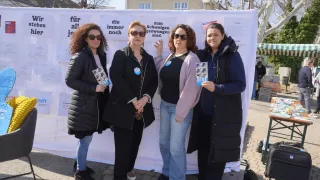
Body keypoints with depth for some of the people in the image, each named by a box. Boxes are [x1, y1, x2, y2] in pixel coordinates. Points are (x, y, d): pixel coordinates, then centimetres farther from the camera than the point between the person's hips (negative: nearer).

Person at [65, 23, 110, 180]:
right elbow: (69, 80, -17)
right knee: (85, 139, 5)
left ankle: (80, 164, 39)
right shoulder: (80, 56, -14)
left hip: (96, 104, 7)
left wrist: (104, 89, 3)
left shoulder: (101, 56, 7)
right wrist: (93, 88, -21)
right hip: (84, 105, -7)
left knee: (86, 139, 19)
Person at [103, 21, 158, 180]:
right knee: (123, 146, 0)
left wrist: (146, 97, -12)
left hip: (142, 109, 5)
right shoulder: (120, 55, -2)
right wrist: (133, 100, -18)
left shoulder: (149, 58, 11)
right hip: (123, 108, -4)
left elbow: (154, 81, 6)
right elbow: (116, 78, -14)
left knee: (135, 143, 16)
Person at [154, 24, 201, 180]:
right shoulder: (169, 57, 9)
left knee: (176, 146, 1)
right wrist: (158, 55, 9)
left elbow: (191, 88, -17)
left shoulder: (192, 59, -13)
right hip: (165, 105, 7)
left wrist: (181, 112, -16)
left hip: (180, 108, -7)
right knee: (164, 142, 17)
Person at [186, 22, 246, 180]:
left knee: (218, 152, 6)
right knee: (203, 151, 13)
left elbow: (240, 84, -12)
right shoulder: (203, 55, 8)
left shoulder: (232, 56, -8)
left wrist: (216, 88, -23)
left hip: (224, 114, -4)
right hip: (203, 112, 5)